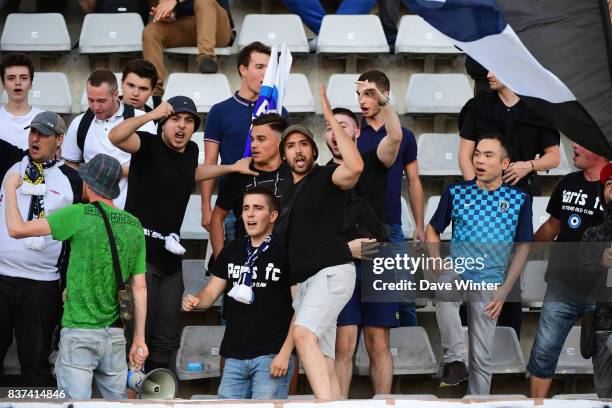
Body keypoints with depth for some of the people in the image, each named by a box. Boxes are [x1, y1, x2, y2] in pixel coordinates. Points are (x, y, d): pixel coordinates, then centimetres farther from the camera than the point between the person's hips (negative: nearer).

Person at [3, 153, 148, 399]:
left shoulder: (80, 215, -9)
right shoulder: (134, 226, 6)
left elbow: (17, 229, -8)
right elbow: (140, 288, 7)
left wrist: (10, 188, 8)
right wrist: (139, 339, 12)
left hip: (79, 333, -5)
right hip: (115, 334, 5)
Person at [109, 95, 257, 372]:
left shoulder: (191, 150, 10)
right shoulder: (148, 145, -11)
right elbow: (115, 137, -32)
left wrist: (232, 168, 31)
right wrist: (152, 115, -39)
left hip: (170, 256, 7)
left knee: (167, 339, 12)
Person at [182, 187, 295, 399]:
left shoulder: (285, 252, -6)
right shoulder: (232, 250, 12)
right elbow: (211, 292, 13)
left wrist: (285, 353, -15)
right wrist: (195, 301, -10)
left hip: (271, 356, -5)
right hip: (234, 357, 6)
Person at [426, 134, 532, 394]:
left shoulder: (519, 200, -1)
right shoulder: (456, 192, 1)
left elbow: (523, 248, 5)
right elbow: (432, 231, 11)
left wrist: (504, 291, -2)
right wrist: (439, 267, -5)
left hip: (489, 282, 0)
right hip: (456, 272, 0)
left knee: (481, 358, 3)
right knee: (445, 294, -37)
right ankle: (455, 361, -24)